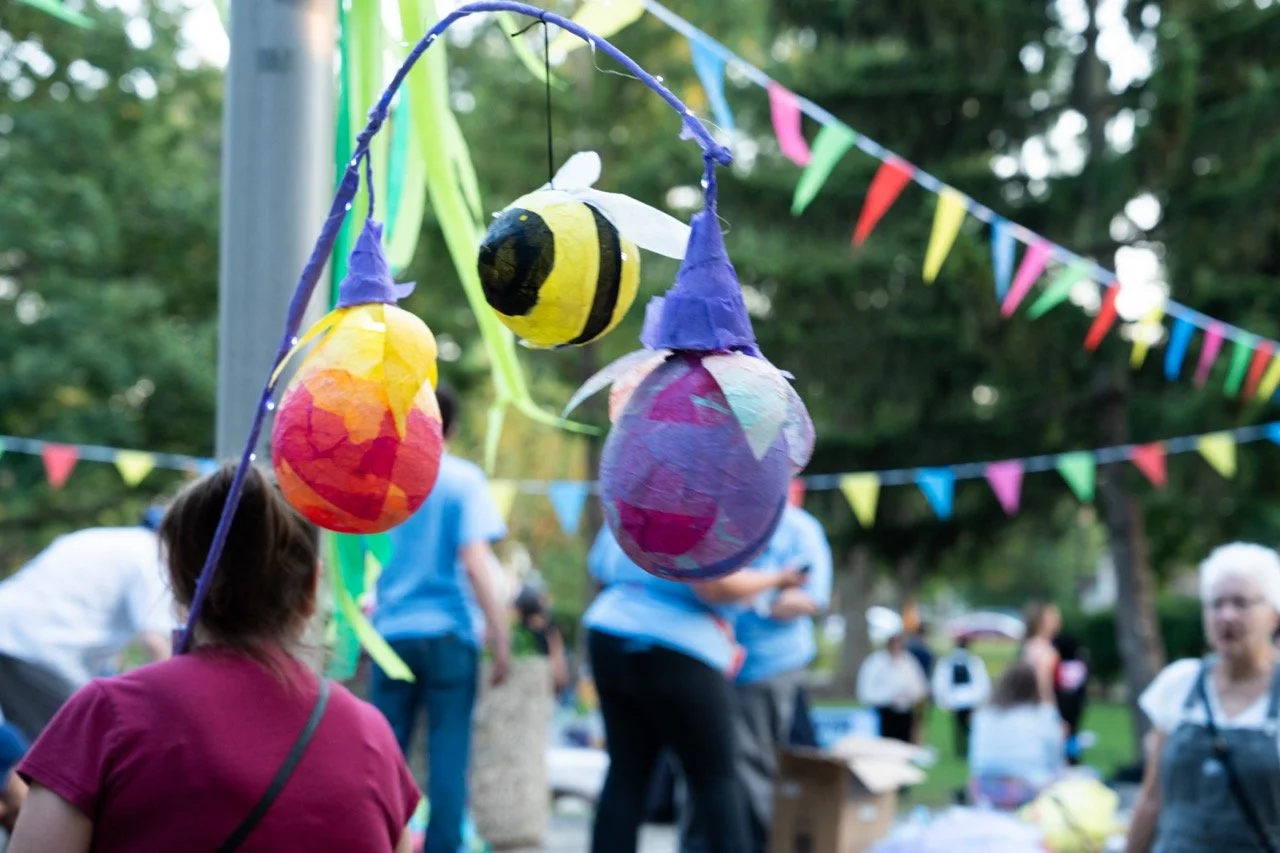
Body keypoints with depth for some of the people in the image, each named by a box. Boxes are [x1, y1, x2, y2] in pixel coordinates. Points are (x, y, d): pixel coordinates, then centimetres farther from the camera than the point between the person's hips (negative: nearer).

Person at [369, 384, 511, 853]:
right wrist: (500, 636, -9)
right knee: (447, 753, 1)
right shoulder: (463, 479, -4)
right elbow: (474, 562, -13)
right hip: (449, 632, -3)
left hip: (391, 631, 3)